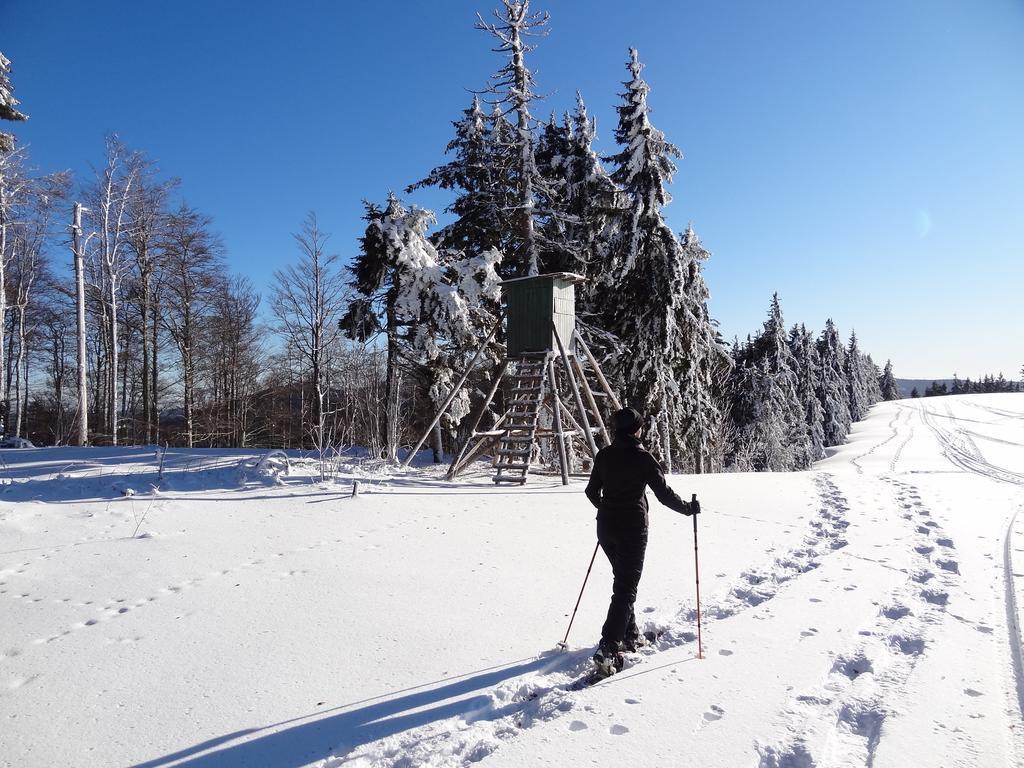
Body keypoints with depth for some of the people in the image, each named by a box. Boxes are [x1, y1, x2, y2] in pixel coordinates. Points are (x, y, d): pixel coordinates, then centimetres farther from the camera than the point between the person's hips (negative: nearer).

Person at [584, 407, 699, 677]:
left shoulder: (603, 455, 4)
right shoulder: (642, 458, -12)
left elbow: (592, 491, 11)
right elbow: (664, 493, -9)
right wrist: (689, 508, 7)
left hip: (606, 526, 6)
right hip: (632, 528, -6)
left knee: (622, 580, 23)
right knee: (626, 588, -2)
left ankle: (630, 635, 32)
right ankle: (608, 648, -11)